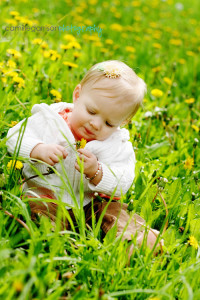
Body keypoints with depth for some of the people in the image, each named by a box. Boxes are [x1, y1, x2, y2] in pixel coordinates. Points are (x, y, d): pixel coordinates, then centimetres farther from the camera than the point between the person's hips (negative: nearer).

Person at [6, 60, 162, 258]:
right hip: (46, 194, -2)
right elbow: (15, 136, -8)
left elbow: (122, 182, -13)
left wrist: (96, 172, -32)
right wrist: (38, 149, -28)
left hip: (93, 201, 2)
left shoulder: (118, 144, -5)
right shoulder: (52, 119, -6)